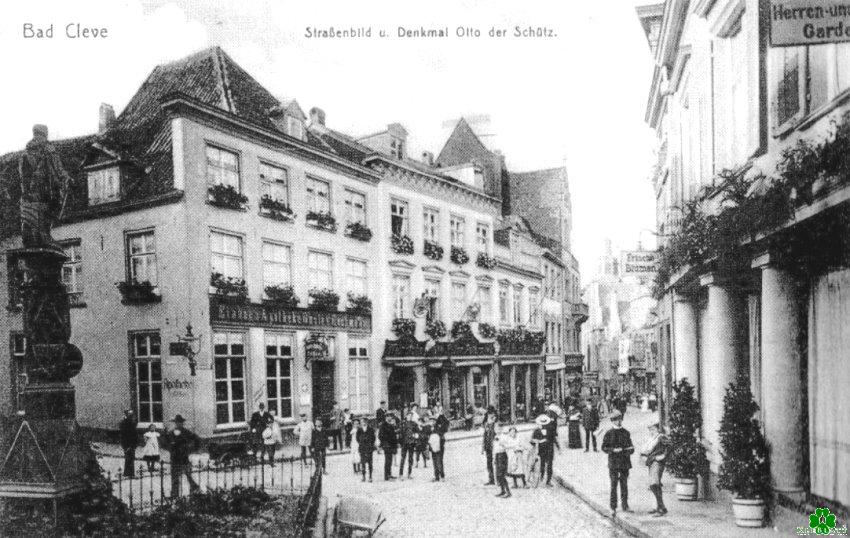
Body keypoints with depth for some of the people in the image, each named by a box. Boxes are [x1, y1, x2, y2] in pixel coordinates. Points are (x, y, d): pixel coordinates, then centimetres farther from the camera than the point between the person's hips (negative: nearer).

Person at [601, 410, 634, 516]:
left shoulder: (626, 433, 9)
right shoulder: (609, 433, -2)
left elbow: (630, 445, 19)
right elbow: (604, 447, -2)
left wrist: (631, 449, -4)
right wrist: (613, 450, -17)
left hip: (625, 462, 4)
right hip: (613, 462, -4)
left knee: (624, 485, 10)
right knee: (614, 485, -4)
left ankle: (625, 506, 20)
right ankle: (613, 508, 0)